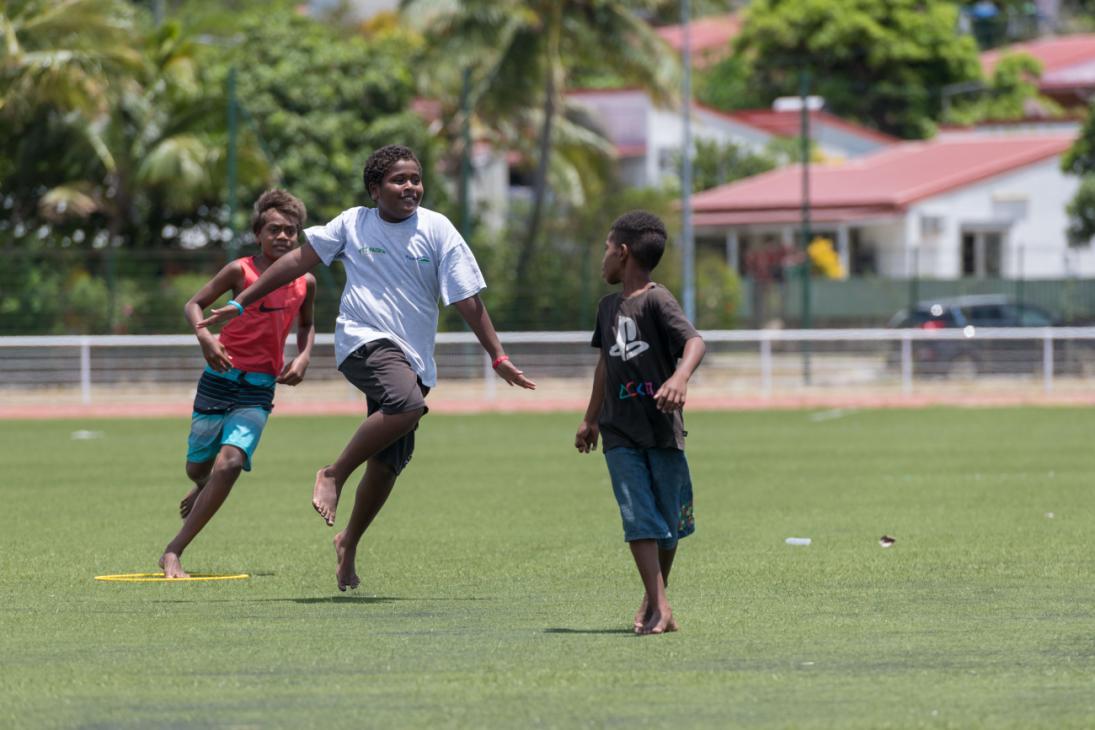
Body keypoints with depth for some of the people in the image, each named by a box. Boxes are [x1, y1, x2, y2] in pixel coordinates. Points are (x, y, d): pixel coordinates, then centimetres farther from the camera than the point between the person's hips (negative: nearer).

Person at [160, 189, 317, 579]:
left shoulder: (305, 283, 4)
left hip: (259, 390, 1)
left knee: (230, 461, -21)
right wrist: (204, 337, -19)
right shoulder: (240, 270, -6)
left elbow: (306, 324, 23)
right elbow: (194, 304, 0)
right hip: (219, 380, -1)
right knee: (198, 467, 7)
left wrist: (303, 357, 4)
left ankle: (174, 552, -16)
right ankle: (205, 489, 50)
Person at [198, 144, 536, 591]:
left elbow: (467, 300, 4)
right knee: (407, 404, -35)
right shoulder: (353, 224, 4)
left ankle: (349, 544, 29)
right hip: (364, 340, -3)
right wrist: (240, 304, 11)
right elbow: (297, 261, 11)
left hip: (412, 360, 3)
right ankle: (334, 475, -17)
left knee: (387, 465, 4)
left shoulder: (436, 230, 3)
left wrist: (498, 357, 1)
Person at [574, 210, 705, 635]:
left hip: (663, 428, -4)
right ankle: (659, 608, -16)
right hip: (621, 433, 4)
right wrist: (591, 419, 33)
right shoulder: (608, 307, 13)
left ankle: (654, 598, 27)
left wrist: (680, 378, -45)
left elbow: (694, 341, -25)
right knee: (639, 519, -9)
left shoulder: (656, 301, -10)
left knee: (668, 522, 7)